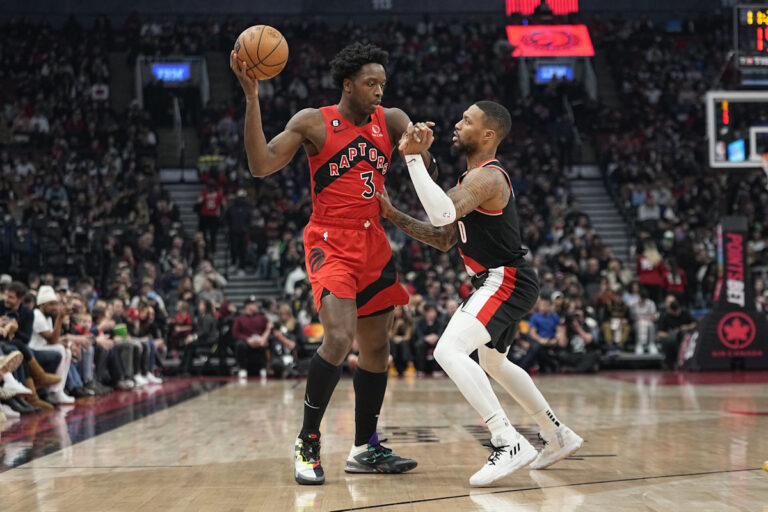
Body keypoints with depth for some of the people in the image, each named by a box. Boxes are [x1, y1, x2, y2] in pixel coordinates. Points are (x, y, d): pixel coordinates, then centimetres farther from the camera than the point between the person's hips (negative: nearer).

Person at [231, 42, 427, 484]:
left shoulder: (391, 120, 6)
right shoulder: (313, 123, -5)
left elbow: (425, 162, -3)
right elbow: (261, 166, -14)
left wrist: (421, 148, -27)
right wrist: (252, 99, -21)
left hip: (374, 244, 6)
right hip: (330, 244, -6)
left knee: (377, 348, 11)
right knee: (340, 336, -25)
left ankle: (365, 450, 25)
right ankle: (308, 441, -9)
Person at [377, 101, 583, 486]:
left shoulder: (488, 177, -18)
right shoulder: (473, 177, 15)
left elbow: (442, 213, -36)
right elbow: (445, 239, 17)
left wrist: (413, 158, -34)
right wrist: (394, 216, 9)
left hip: (506, 281, -11)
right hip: (499, 281, 11)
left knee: (449, 350, -25)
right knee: (492, 362, 27)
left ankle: (509, 443, -26)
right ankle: (558, 436, 38)